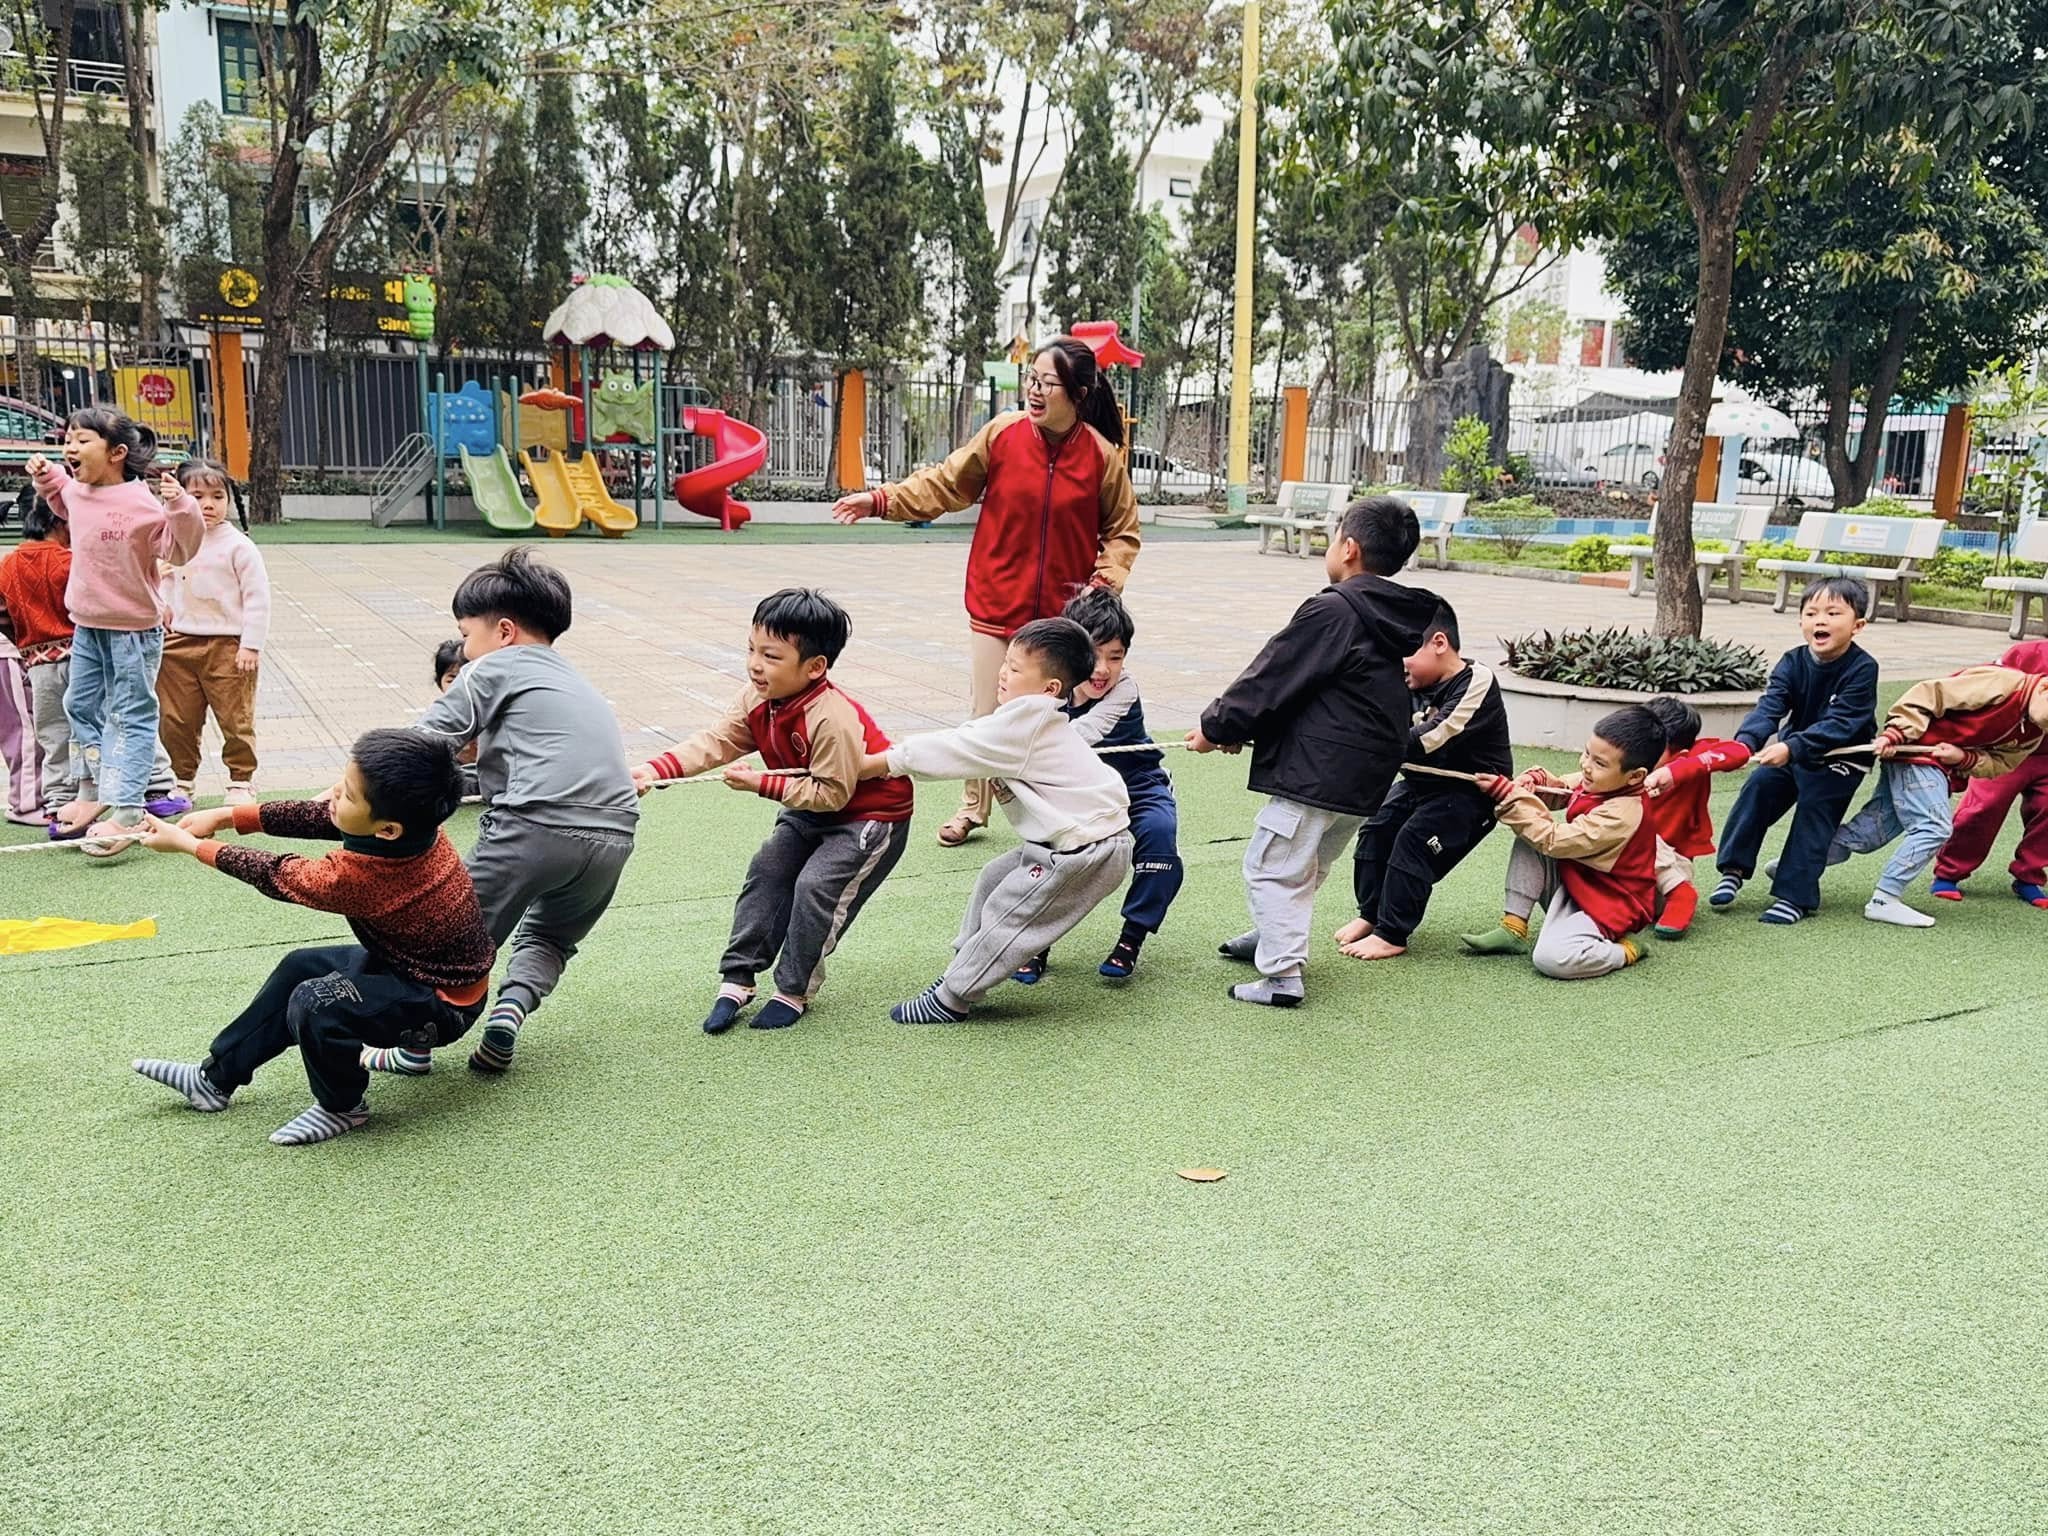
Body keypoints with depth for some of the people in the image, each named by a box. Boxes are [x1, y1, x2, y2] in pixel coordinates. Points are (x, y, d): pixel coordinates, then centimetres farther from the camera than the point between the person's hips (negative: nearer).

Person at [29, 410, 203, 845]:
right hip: (86, 627, 9)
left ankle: (126, 810, -4)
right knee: (81, 706, 19)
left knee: (130, 717, -3)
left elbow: (179, 549, -21)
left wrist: (180, 508, -35)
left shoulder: (141, 502, -21)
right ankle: (93, 789, 35)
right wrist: (46, 478, 15)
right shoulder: (76, 491, 3)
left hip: (132, 631, -9)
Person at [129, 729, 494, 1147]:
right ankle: (215, 1079, 31)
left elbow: (278, 876, -17)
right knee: (300, 968, 17)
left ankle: (341, 1107, 3)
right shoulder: (413, 824, -16)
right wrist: (229, 816, -2)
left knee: (314, 1004, -25)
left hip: (440, 1004, -10)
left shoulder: (361, 876, -34)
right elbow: (318, 815, 0)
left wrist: (189, 844, -4)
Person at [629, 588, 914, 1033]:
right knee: (766, 872, -1)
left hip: (870, 816, -8)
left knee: (815, 887, -17)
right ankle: (736, 979, 6)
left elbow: (832, 793, -30)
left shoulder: (833, 720, -35)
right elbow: (716, 742, -14)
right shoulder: (758, 700, -10)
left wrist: (763, 784, -30)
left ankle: (793, 991, 1)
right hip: (809, 810, 8)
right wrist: (656, 771, -27)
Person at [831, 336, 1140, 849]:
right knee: (986, 717, 8)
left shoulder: (1102, 455, -7)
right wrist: (882, 500, -6)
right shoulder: (1002, 434, -6)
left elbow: (1122, 528, 5)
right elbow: (945, 483, 2)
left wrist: (1108, 576, -10)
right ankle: (972, 808, 28)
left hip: (1064, 614, -1)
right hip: (996, 606, 1)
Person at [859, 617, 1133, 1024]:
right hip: (1069, 840, 10)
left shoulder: (1025, 721, -22)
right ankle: (964, 969, 29)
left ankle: (950, 999, 9)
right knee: (994, 879, 18)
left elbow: (954, 751, -19)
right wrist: (896, 757, -3)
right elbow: (961, 744, 8)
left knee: (1006, 912, -2)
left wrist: (878, 762, -13)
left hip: (1088, 851, -10)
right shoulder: (1030, 722, 8)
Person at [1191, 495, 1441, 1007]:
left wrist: (1216, 727, 1)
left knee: (1271, 867, -1)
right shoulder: (1395, 616, 13)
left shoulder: (1332, 610, -16)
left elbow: (1270, 679, -13)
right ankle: (1274, 937, 40)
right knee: (1306, 866, 25)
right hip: (1367, 777, 10)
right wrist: (1240, 730, 16)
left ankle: (1282, 975, -3)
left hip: (1315, 772, -10)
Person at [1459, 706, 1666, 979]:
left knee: (1551, 958, -32)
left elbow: (1553, 840, -29)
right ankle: (1513, 929, -7)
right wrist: (1534, 780, -8)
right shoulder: (1595, 781, -3)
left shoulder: (1622, 815, -29)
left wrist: (1507, 793, -27)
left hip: (1603, 907, -9)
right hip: (1569, 886, 9)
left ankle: (1625, 950, -4)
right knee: (1528, 839, -9)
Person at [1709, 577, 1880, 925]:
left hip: (1839, 756, -4)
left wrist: (1791, 748, -45)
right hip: (1794, 749, 4)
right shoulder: (1793, 662, -12)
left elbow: (1839, 723, -33)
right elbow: (1770, 707, -24)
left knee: (1814, 812, -12)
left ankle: (1794, 896, -6)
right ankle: (1734, 870, 0)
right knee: (1757, 787, -10)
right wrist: (1745, 743, -43)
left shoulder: (1862, 669, -24)